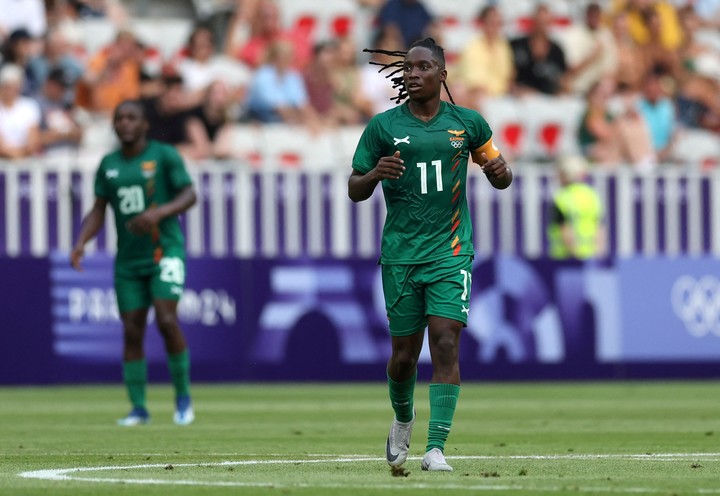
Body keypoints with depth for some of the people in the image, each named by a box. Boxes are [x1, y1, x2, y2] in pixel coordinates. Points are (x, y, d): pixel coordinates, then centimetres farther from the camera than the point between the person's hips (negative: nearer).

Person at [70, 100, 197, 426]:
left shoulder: (164, 155, -5)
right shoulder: (108, 165, 8)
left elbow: (189, 196, -10)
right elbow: (98, 211, 10)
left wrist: (159, 213, -27)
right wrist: (80, 243, -6)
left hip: (165, 251, -4)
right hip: (128, 261, 4)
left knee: (167, 321, -18)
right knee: (132, 332, 1)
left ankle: (182, 396, -1)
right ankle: (138, 409, 7)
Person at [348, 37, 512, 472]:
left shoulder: (467, 123, 5)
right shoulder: (383, 126, 2)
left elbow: (500, 177, 16)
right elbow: (355, 190, 5)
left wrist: (500, 171, -8)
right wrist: (375, 174, -18)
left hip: (451, 252, 0)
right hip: (400, 253, 0)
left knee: (445, 342, -15)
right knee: (404, 354, 5)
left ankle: (436, 449, -15)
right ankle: (403, 419, 38)